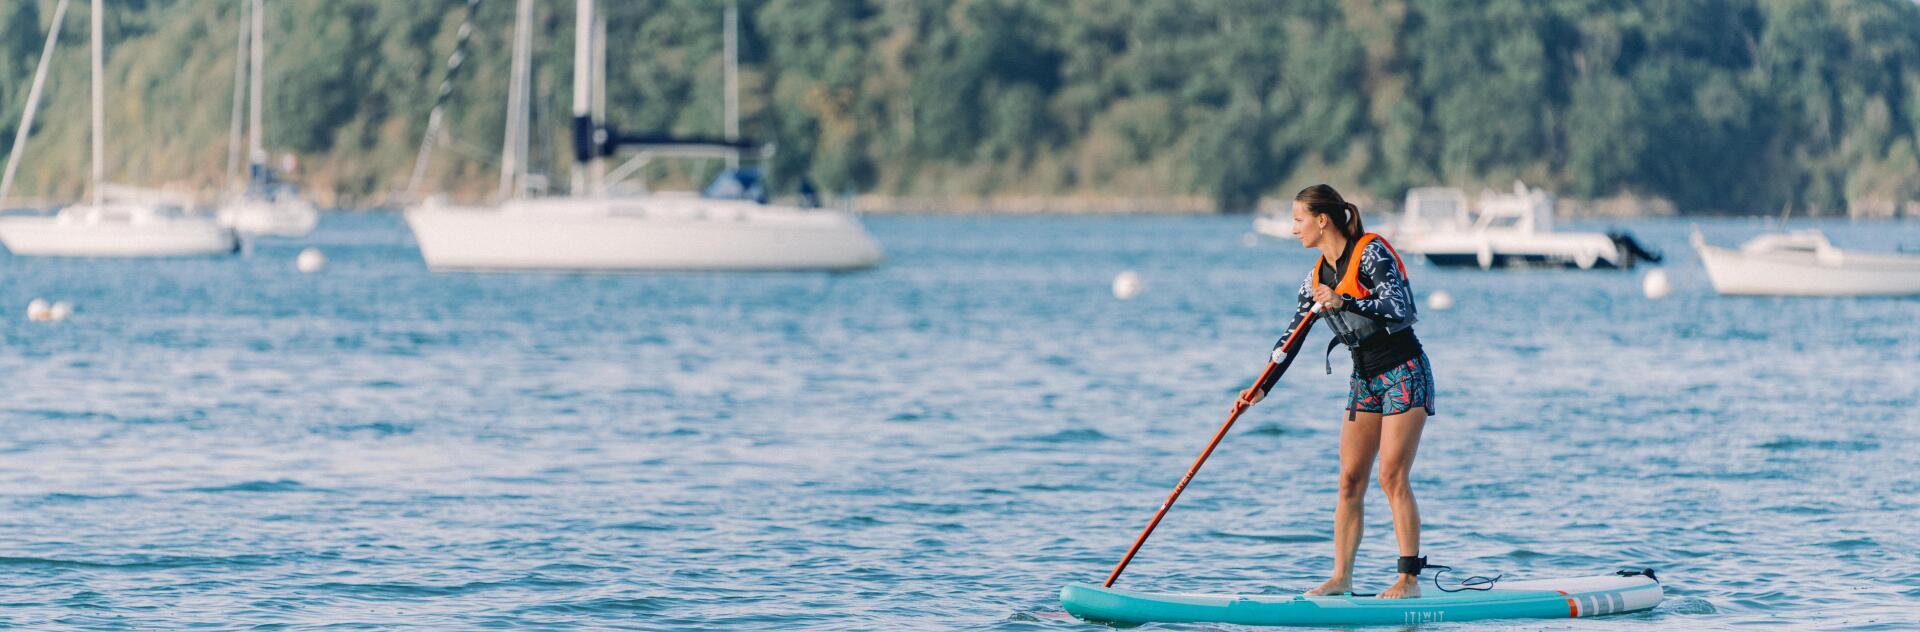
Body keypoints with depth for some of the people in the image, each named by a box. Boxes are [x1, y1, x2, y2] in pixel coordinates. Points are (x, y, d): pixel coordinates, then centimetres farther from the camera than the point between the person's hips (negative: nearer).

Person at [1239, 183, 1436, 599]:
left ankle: (1410, 579, -8)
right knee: (1350, 481, 3)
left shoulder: (1371, 253, -14)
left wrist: (1343, 302, -31)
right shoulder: (1317, 278, 8)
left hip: (1403, 374, -7)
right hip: (1364, 378, 7)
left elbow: (1401, 311, -25)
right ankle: (1341, 578, 6)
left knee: (1392, 477, -11)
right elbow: (1291, 340, 10)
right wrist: (1262, 389, 0)